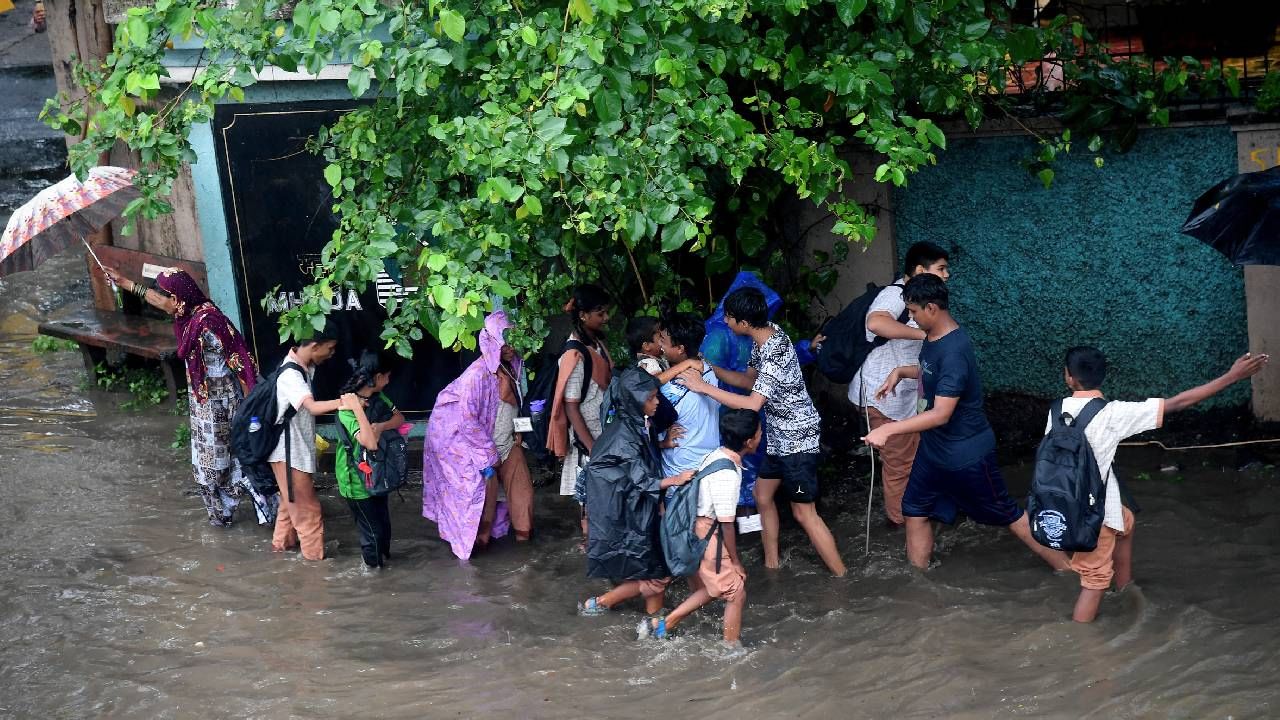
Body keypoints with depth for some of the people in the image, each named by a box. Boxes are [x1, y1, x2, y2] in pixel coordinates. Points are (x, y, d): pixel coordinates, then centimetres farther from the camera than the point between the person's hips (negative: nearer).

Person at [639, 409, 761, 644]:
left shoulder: (716, 455, 2)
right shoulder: (727, 473, -25)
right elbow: (726, 523, -20)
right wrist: (735, 561, -9)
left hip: (696, 530, 9)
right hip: (708, 537, -9)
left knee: (711, 587, 23)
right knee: (736, 594, 4)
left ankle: (660, 625, 25)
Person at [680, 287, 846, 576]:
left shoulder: (774, 355, -30)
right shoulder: (766, 334, -1)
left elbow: (752, 404, -38)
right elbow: (749, 380, 11)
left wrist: (704, 387, -35)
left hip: (797, 438, -10)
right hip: (780, 435, 10)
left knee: (804, 513, -2)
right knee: (762, 495, 20)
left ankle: (842, 579, 9)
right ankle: (771, 564, 34)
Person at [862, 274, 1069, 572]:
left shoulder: (954, 351, -30)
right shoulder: (933, 336, -1)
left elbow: (941, 414, -34)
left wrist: (888, 429, -35)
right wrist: (900, 372, 6)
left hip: (966, 452, -9)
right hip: (934, 446, 9)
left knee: (1007, 515, 6)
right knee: (915, 511, 13)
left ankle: (1068, 571, 21)